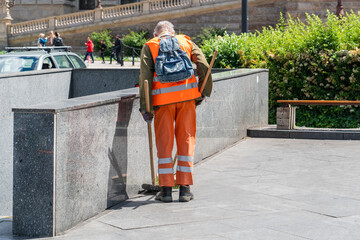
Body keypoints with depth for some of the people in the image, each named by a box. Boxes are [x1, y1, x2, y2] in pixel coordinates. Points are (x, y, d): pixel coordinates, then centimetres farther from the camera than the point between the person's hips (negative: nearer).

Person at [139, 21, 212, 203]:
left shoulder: (149, 46, 11)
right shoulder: (186, 42, 17)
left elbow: (145, 76, -1)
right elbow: (204, 67, 5)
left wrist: (145, 106, -2)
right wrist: (202, 93, 14)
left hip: (163, 99, -1)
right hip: (186, 95, 1)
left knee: (164, 142, 6)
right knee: (186, 141, 7)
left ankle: (166, 189, 5)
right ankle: (185, 189, 7)